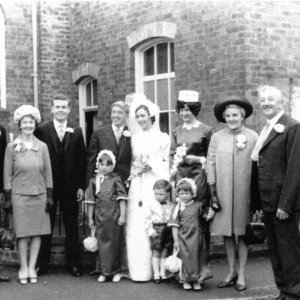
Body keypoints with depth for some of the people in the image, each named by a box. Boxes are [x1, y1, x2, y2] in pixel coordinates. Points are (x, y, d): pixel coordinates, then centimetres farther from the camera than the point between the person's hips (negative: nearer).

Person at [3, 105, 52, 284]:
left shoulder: (42, 147, 5)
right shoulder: (12, 147, 0)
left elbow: (48, 173, 7)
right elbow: (8, 174, 2)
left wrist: (49, 196, 4)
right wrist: (8, 197, -2)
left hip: (39, 194, 2)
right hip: (20, 194, -2)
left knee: (38, 231, 3)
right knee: (23, 232, 1)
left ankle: (32, 267, 11)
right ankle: (23, 268, 10)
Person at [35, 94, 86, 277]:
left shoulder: (77, 132, 5)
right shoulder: (41, 130, -1)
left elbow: (82, 160, 3)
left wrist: (81, 186, -2)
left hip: (70, 186, 1)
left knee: (71, 226, 8)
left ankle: (74, 263, 17)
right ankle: (42, 264, 17)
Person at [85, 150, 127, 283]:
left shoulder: (116, 179, -1)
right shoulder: (94, 181, 5)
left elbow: (122, 199, -2)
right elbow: (91, 201, 8)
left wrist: (122, 215, -7)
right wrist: (90, 218, 8)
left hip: (114, 216, -2)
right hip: (100, 216, 2)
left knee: (115, 242, 6)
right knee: (102, 243, 4)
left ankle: (116, 271, 17)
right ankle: (104, 272, 13)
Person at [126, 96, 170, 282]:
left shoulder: (163, 138, 6)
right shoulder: (135, 138, 16)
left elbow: (168, 164, 3)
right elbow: (132, 162, 16)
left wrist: (151, 164, -9)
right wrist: (135, 169, -4)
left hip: (155, 185, -3)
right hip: (137, 187, 3)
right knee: (136, 228, -2)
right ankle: (139, 270, 2)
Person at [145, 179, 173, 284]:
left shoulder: (171, 206, 1)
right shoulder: (152, 205, -2)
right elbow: (148, 220, -1)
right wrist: (151, 231, -10)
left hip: (168, 230, 1)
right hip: (156, 231, -1)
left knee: (165, 253, 7)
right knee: (156, 253, 3)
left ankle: (163, 274, 15)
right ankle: (156, 274, 10)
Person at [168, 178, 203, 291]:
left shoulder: (198, 205, 3)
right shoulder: (177, 208, -2)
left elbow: (202, 216, 22)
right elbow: (174, 226, -2)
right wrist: (175, 240, -6)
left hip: (195, 236, 1)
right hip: (183, 236, -1)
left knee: (195, 257, 3)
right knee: (185, 257, 1)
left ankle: (195, 280, 12)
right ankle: (186, 280, 11)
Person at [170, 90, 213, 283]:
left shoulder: (206, 130, 2)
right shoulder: (177, 132, 15)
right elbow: (172, 154, 14)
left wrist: (197, 159, -11)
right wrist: (173, 168, -3)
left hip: (198, 175, -4)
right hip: (181, 176, 4)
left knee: (199, 219, -6)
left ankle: (204, 265, -3)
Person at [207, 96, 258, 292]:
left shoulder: (252, 137, -1)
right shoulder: (216, 138, 4)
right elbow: (211, 164, 5)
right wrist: (212, 190, 0)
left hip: (244, 193, -2)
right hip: (223, 193, 2)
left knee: (242, 233, 4)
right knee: (227, 233, 8)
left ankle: (241, 275, 13)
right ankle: (232, 272, 20)